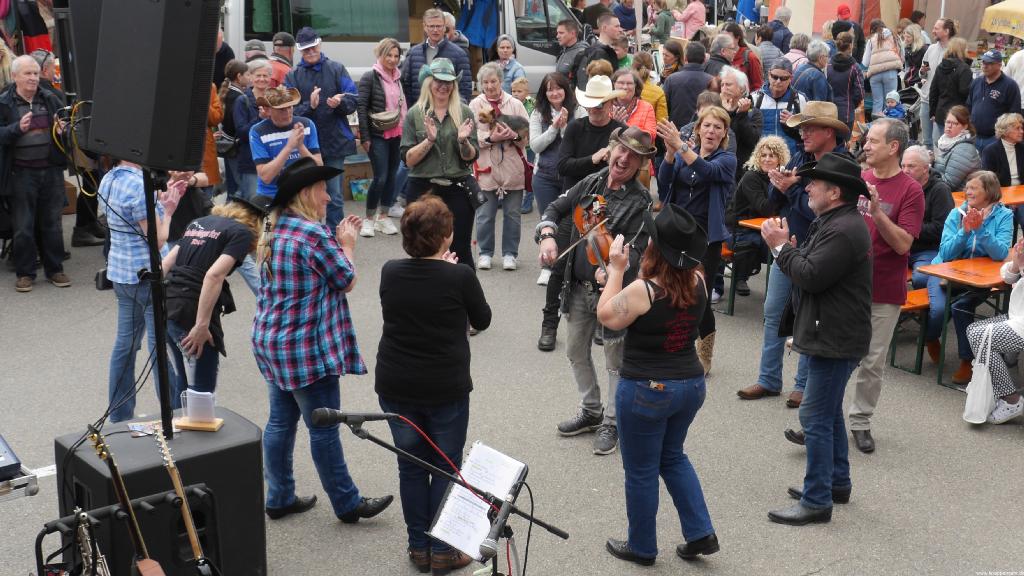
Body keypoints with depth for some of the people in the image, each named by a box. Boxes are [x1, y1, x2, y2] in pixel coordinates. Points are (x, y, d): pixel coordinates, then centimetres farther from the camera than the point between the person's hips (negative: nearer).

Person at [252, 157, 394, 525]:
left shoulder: (275, 230, 8)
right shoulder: (313, 235, -21)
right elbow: (347, 281, -10)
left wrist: (339, 241, 12)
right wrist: (347, 244, 4)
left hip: (271, 341, 9)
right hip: (306, 348, -9)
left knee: (280, 421, 16)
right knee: (324, 428, 2)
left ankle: (280, 498, 26)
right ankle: (347, 505, 14)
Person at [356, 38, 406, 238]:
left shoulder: (399, 77, 10)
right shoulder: (370, 77, -6)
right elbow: (361, 107, -8)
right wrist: (365, 137, -12)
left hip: (398, 134, 5)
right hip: (378, 136, -5)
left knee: (391, 176, 9)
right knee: (380, 177, -8)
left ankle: (383, 216, 21)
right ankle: (369, 218, 6)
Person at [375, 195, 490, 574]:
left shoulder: (390, 272, -5)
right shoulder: (459, 277, -16)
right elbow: (482, 320, 1)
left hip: (395, 387, 3)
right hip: (446, 389, -3)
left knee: (411, 465, 15)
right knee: (446, 466, 11)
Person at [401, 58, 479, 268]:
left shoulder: (464, 113, 5)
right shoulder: (415, 114, 3)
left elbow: (471, 158, 4)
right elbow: (408, 160, -2)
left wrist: (463, 141, -16)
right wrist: (429, 141, -16)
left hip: (457, 190, 0)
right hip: (423, 189, 0)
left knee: (460, 251, 2)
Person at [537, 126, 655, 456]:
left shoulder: (641, 202, -15)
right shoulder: (592, 183, 2)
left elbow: (636, 251, -22)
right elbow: (556, 208, 6)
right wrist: (547, 234, -15)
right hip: (579, 287, 6)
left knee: (615, 360, 8)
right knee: (576, 352, 19)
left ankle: (611, 423, 26)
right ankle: (591, 412, 38)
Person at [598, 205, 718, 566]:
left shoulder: (642, 290, -23)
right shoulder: (698, 283, -5)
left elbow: (606, 316, -7)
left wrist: (616, 270, -3)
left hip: (646, 391, -6)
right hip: (691, 385, 6)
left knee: (641, 471, 11)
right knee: (673, 456, 27)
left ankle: (642, 547, 26)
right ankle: (701, 534, 23)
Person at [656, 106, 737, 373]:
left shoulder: (727, 159, -1)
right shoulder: (683, 155, 10)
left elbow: (707, 171, -23)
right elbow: (664, 182, -5)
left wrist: (680, 146, -35)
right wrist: (670, 152, -22)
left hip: (706, 237, -4)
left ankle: (703, 359, 16)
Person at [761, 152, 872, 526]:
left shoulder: (844, 230, -22)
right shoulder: (834, 222, 13)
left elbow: (810, 276, -25)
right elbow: (809, 269, 16)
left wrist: (781, 247, -12)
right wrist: (785, 247, 2)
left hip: (835, 340, -11)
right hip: (828, 335, 11)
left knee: (816, 417, -6)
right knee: (828, 412, 21)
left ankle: (816, 501, 0)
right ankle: (837, 483, 34)